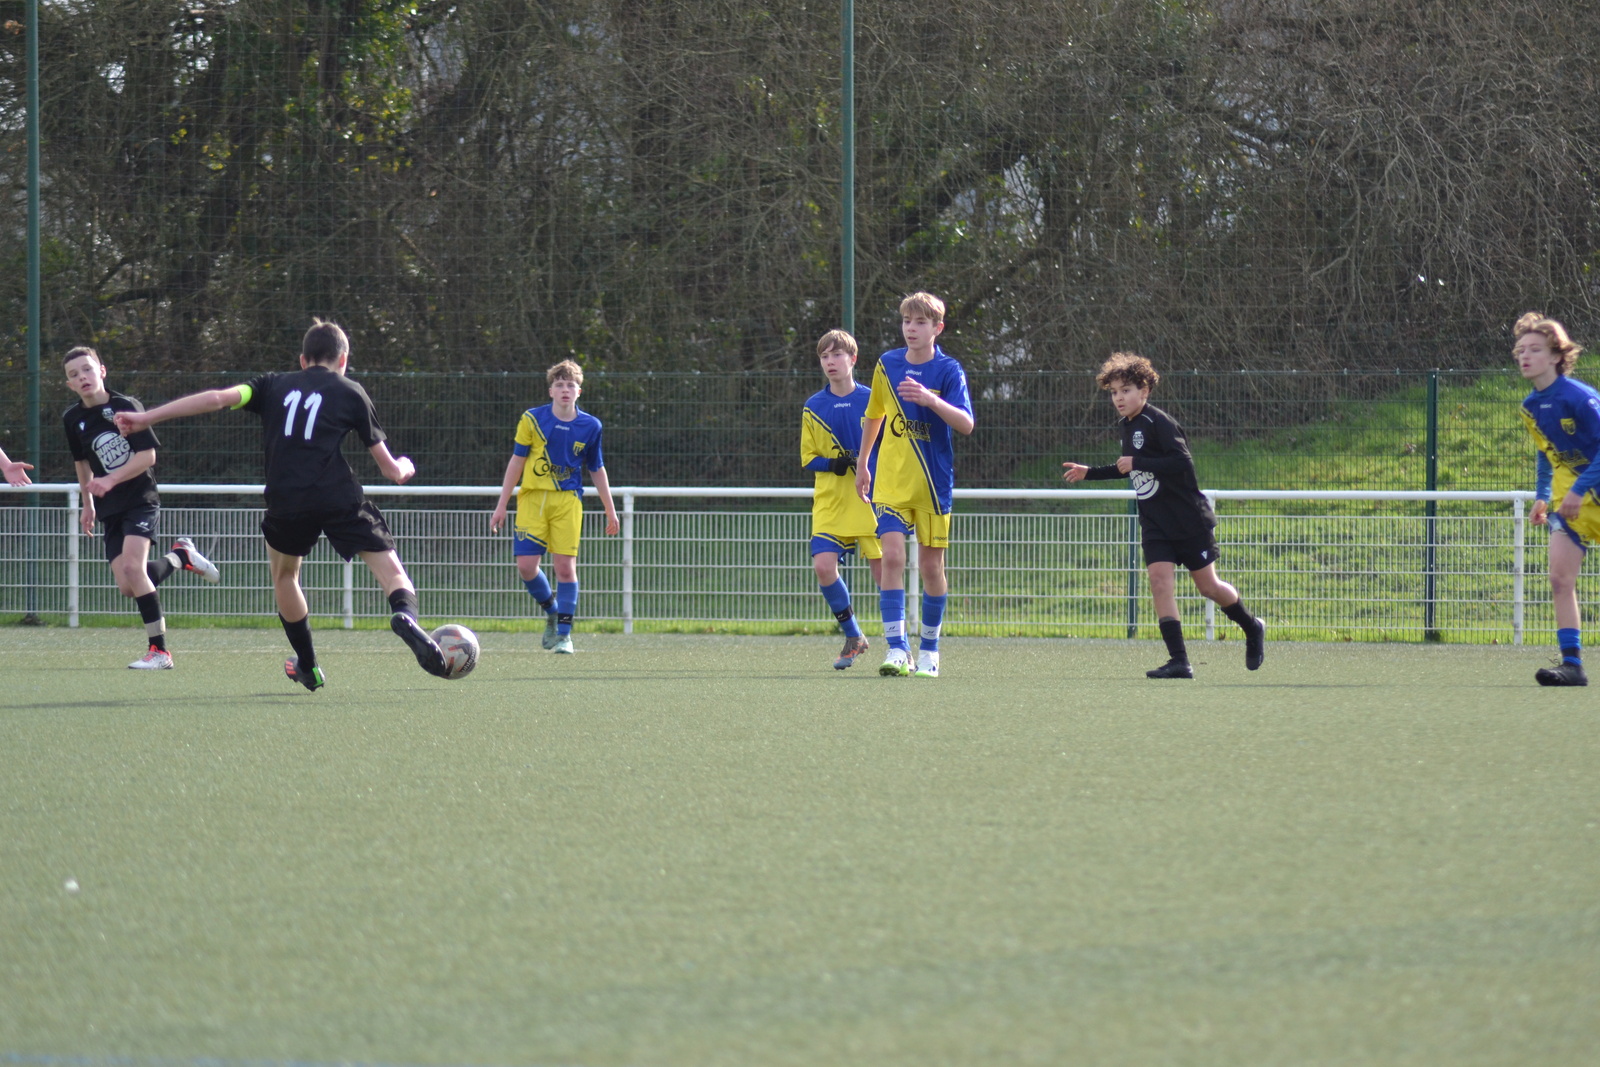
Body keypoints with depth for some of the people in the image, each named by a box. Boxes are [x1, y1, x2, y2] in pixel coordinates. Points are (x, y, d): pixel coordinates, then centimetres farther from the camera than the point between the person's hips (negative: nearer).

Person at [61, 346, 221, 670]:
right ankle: (181, 556, 23)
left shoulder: (125, 407, -10)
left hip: (140, 499, -5)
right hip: (110, 509, 5)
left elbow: (148, 455, -12)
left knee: (132, 566, -24)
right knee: (127, 587, -7)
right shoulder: (73, 419, 5)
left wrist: (111, 480, -22)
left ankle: (160, 651, -17)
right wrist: (88, 504, 26)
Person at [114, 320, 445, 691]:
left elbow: (218, 398, 4)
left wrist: (146, 418, 5)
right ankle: (405, 614, -34)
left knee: (284, 574, 28)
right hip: (340, 499, -2)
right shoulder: (350, 393, 14)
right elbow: (393, 471, 14)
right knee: (390, 567, 0)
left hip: (286, 503, 2)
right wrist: (405, 467, 39)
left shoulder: (275, 386, 18)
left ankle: (308, 666, 32)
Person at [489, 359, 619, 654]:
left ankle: (564, 633, 1)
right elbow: (517, 461, 5)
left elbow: (597, 469, 14)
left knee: (565, 565, -8)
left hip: (567, 501, 0)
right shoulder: (532, 420, 0)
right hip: (532, 498, 0)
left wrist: (610, 510, 14)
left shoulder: (590, 427, 4)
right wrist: (501, 505, 5)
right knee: (526, 566, -8)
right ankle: (551, 611, 21)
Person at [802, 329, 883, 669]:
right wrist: (832, 464, -11)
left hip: (869, 500, -2)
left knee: (881, 567, -5)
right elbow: (807, 458, 9)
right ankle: (853, 637, 6)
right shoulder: (813, 408, 7)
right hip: (829, 501, 2)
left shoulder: (871, 400, 1)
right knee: (823, 565, -13)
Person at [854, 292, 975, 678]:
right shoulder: (887, 364, 4)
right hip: (890, 482, 2)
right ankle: (896, 650, -18)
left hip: (933, 483, -2)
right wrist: (862, 464, 25)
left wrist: (930, 399, -33)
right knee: (892, 556, -14)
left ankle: (929, 649, 21)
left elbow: (966, 424, -19)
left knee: (931, 565, 5)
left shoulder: (948, 370, -7)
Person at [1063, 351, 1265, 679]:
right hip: (1156, 525, 7)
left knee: (1207, 585, 3)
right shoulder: (1128, 426, 11)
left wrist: (1137, 463, -28)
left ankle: (1252, 629, 29)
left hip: (1190, 520, -7)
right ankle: (1179, 661, -13)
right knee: (1159, 580, -10)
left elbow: (1182, 462, -28)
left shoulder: (1159, 422, -16)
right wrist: (1090, 473, 26)